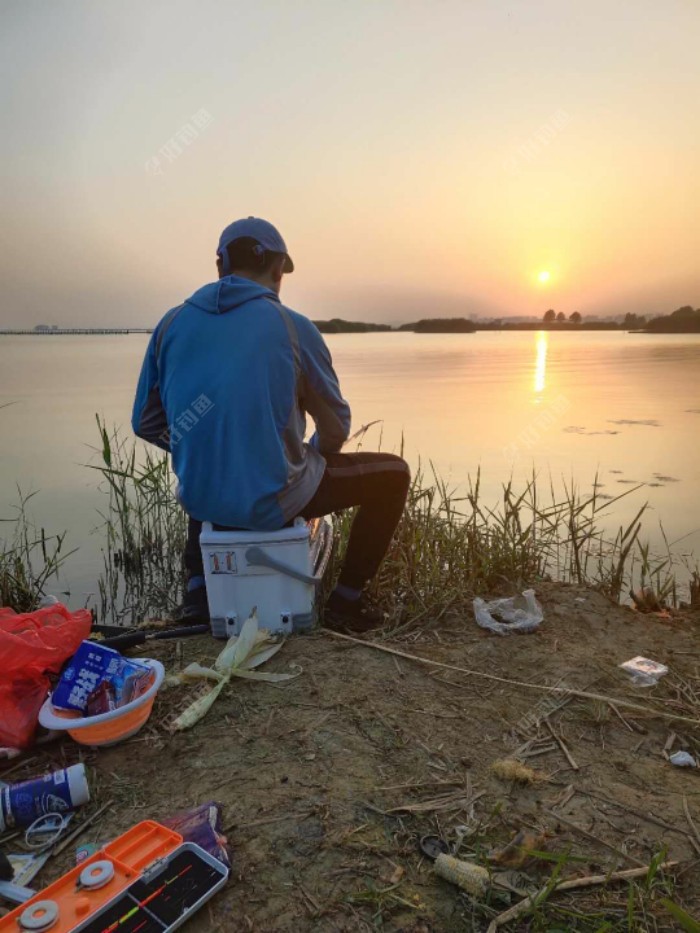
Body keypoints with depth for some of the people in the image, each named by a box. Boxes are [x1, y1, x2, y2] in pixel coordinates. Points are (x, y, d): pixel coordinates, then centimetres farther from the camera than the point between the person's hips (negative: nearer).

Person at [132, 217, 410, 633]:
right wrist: (313, 463, 20)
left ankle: (198, 589, 31)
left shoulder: (172, 323, 2)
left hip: (199, 497, 6)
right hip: (272, 500, -5)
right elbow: (336, 430, -1)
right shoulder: (293, 328, -9)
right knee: (393, 473, 13)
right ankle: (347, 600, 16)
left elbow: (145, 422, 8)